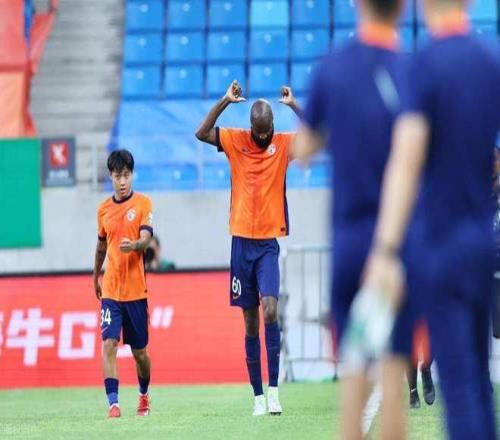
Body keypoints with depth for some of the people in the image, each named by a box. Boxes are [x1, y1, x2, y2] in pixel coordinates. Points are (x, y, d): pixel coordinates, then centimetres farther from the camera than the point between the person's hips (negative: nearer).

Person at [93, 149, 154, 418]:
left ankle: (144, 395, 34)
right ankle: (113, 403, -18)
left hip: (136, 289, -2)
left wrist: (135, 245, -36)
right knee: (109, 344, -14)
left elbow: (146, 239, -14)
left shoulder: (143, 203, -2)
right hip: (110, 290, 2)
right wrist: (96, 278, 28)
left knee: (139, 350, 9)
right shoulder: (104, 209, 9)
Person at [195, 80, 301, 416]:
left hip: (268, 243, -2)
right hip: (241, 242, 2)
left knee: (270, 310, -19)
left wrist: (295, 106, -20)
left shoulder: (283, 145, 1)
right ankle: (258, 395, 8)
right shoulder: (236, 141, 3)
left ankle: (274, 389, -15)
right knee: (250, 322, 4)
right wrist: (225, 101, -15)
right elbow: (201, 133, -7)